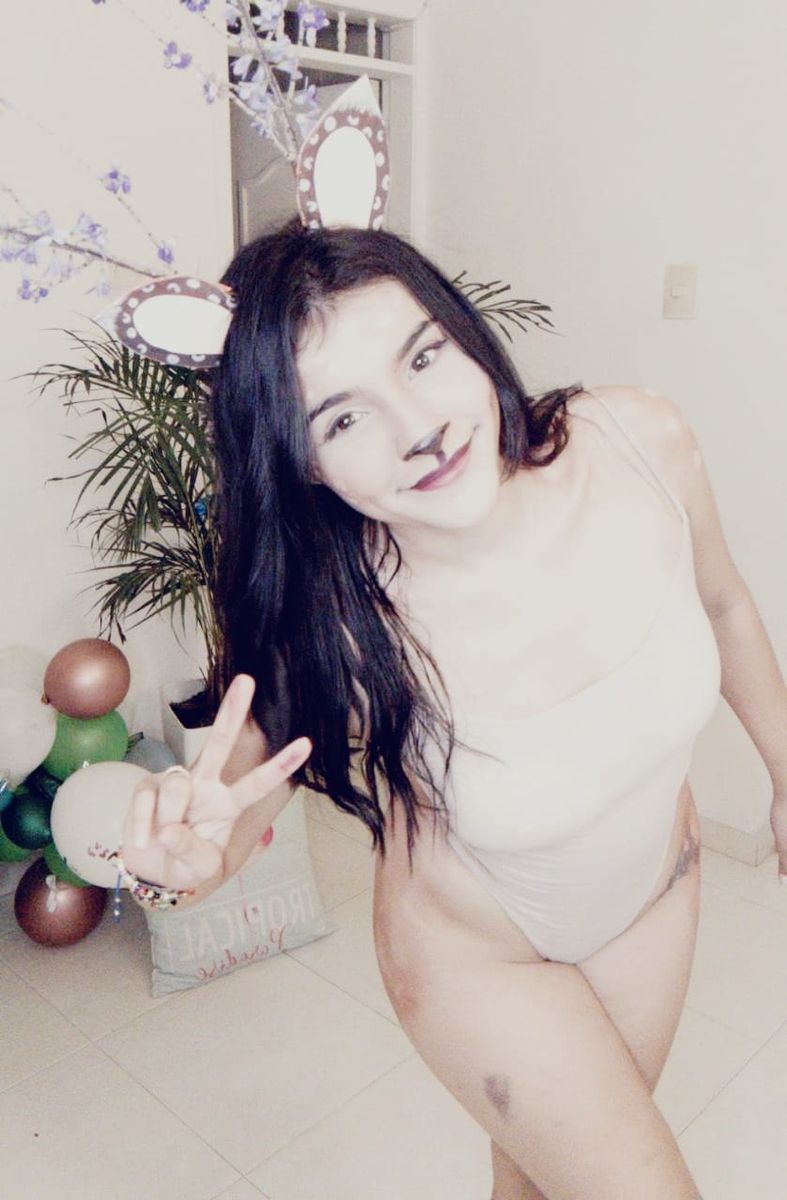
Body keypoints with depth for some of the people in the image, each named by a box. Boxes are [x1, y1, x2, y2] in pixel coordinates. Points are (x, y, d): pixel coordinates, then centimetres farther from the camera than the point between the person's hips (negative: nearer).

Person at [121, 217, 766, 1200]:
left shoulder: (643, 442, -26)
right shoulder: (342, 632, -35)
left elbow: (715, 596, -5)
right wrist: (189, 863, -43)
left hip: (657, 882, 4)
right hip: (481, 951, -3)